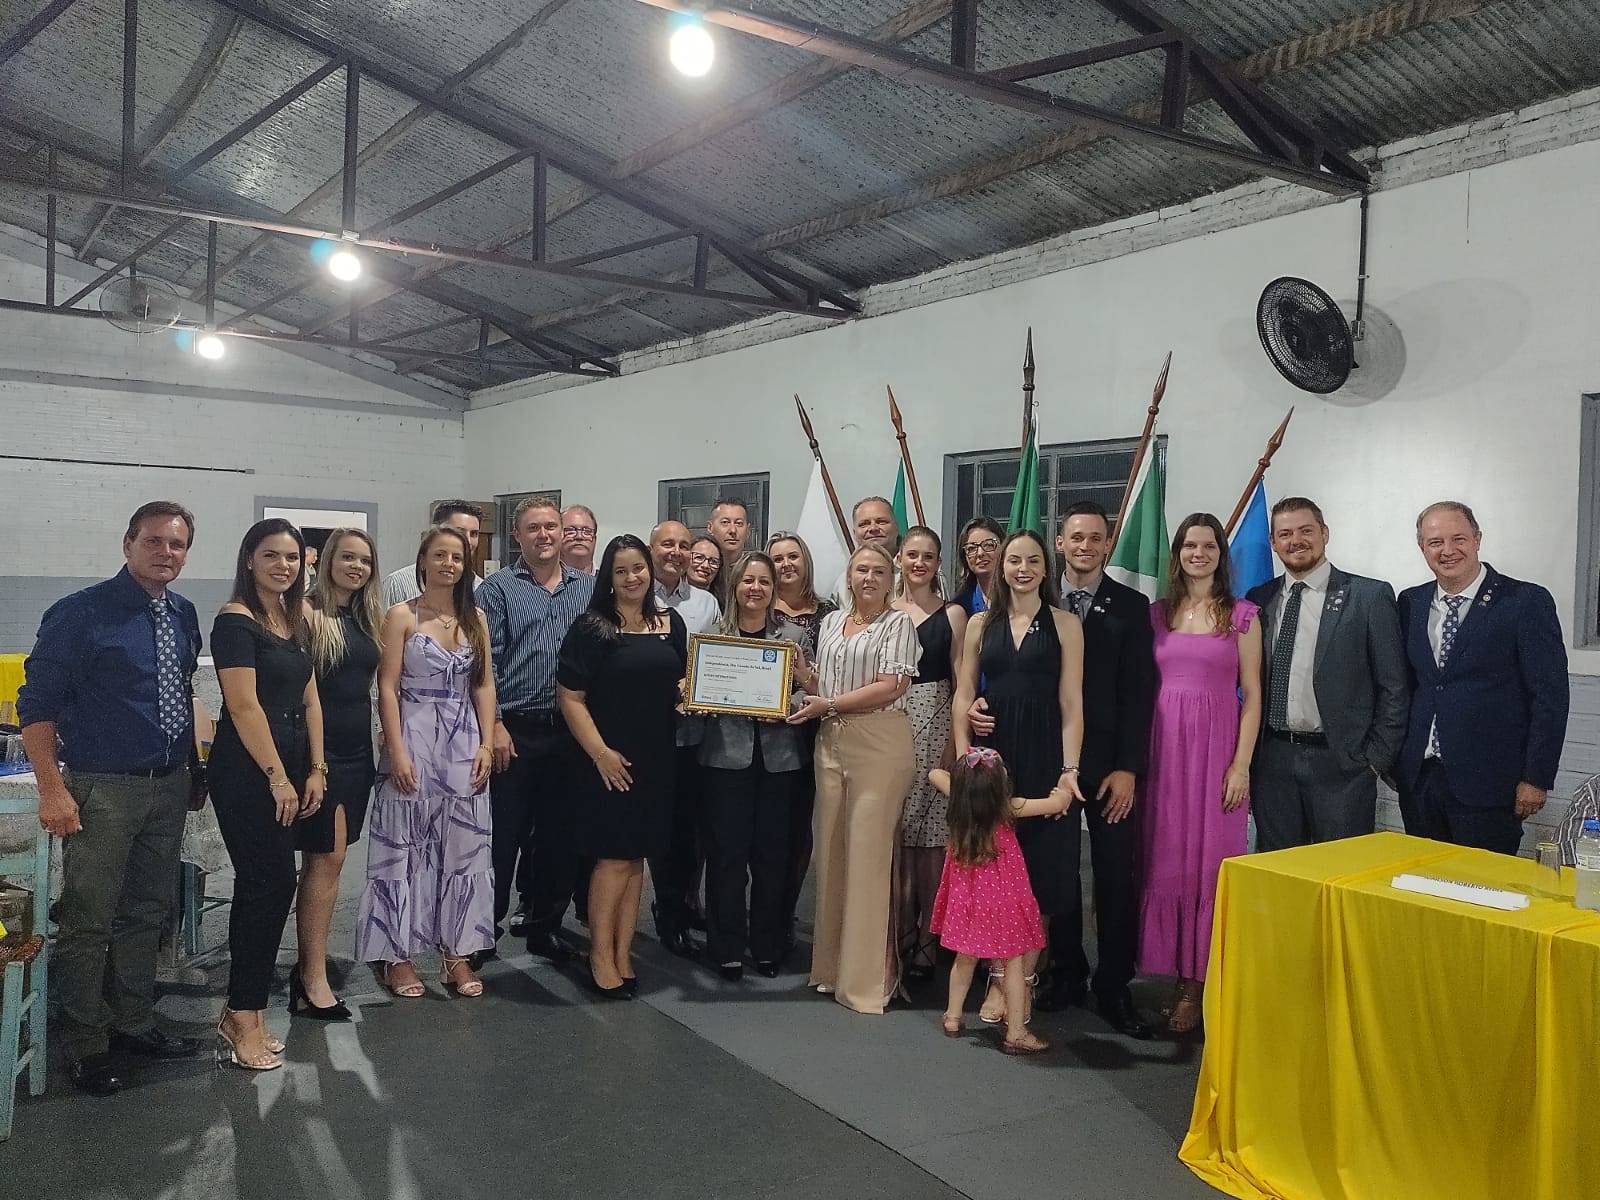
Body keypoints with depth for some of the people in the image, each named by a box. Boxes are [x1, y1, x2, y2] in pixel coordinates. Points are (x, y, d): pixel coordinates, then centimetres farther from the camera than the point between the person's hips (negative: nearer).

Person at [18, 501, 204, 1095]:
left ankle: (133, 1023, 32)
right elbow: (37, 705, -11)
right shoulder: (80, 613, -12)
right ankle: (86, 1045, 18)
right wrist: (52, 789, -16)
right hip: (103, 789, -6)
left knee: (147, 913, 17)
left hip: (169, 786, 6)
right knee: (89, 921, 3)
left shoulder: (184, 615, 7)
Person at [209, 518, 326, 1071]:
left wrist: (316, 769, 6)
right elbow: (244, 705, -17)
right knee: (271, 884, -7)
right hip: (246, 772, -8)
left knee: (265, 887, 11)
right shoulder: (236, 620, -11)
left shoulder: (295, 620, 13)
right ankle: (243, 1017, 6)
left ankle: (242, 1013, 20)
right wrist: (278, 777, -16)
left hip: (286, 769, 8)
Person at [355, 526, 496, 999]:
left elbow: (485, 685, 10)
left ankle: (457, 952, 15)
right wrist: (397, 752, -13)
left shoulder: (475, 619, 10)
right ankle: (398, 953, 13)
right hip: (414, 740, -4)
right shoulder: (402, 616, -1)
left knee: (464, 848, 5)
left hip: (464, 744, 4)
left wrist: (485, 744, -1)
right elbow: (387, 688, -6)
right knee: (405, 849, 2)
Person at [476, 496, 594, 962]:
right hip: (513, 730, -3)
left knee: (559, 833, 11)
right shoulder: (498, 588, 1)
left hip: (569, 730, 3)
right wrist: (495, 724, -11)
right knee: (503, 835, 2)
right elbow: (485, 661, -4)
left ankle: (544, 926, 24)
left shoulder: (589, 588, 10)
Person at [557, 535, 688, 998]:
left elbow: (683, 683, 21)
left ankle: (622, 957, 18)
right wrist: (601, 753, -16)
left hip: (655, 760, 5)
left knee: (634, 858, 10)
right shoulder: (591, 627, -6)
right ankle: (601, 957, 10)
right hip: (604, 760, -5)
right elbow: (570, 697, -10)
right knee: (615, 856, -3)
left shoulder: (671, 624, 9)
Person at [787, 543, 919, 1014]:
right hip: (832, 743, 6)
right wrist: (798, 672, 0)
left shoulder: (898, 623, 0)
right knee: (831, 851, 6)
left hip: (880, 745, -6)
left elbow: (891, 686, -11)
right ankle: (833, 964, 17)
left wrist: (829, 705, -11)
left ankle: (868, 976, 2)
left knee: (869, 855, -6)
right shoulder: (831, 622, 17)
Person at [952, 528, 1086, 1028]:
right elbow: (963, 696, 8)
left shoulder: (1064, 624, 3)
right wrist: (964, 757, -3)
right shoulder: (980, 624, 10)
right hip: (989, 753, 2)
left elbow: (1071, 703, -2)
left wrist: (1069, 767, -10)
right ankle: (998, 978, 14)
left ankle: (1024, 978, 15)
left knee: (1039, 870, 2)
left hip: (1042, 756, -2)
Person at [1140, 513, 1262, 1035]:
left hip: (1216, 746, -3)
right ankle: (1174, 971, 17)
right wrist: (1137, 756, 2)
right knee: (1166, 860, 6)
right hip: (1164, 746, 3)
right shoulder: (1157, 613, 9)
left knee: (1207, 860, 1)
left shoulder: (1241, 614, 1)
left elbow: (1251, 695, -1)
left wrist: (1241, 764, -8)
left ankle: (1198, 981, 12)